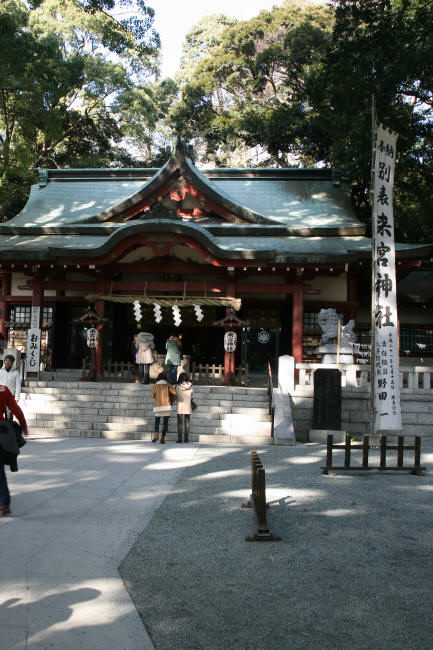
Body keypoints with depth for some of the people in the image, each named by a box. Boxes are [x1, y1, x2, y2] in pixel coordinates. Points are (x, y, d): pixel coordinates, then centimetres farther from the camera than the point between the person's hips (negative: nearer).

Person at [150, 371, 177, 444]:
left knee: (157, 421, 17)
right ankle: (163, 438, -5)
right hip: (167, 406, -1)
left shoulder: (155, 386, 6)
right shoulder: (168, 385, 4)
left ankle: (156, 434, -6)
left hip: (158, 406, 1)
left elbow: (153, 395, -3)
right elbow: (175, 392, -9)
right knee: (165, 422, 5)